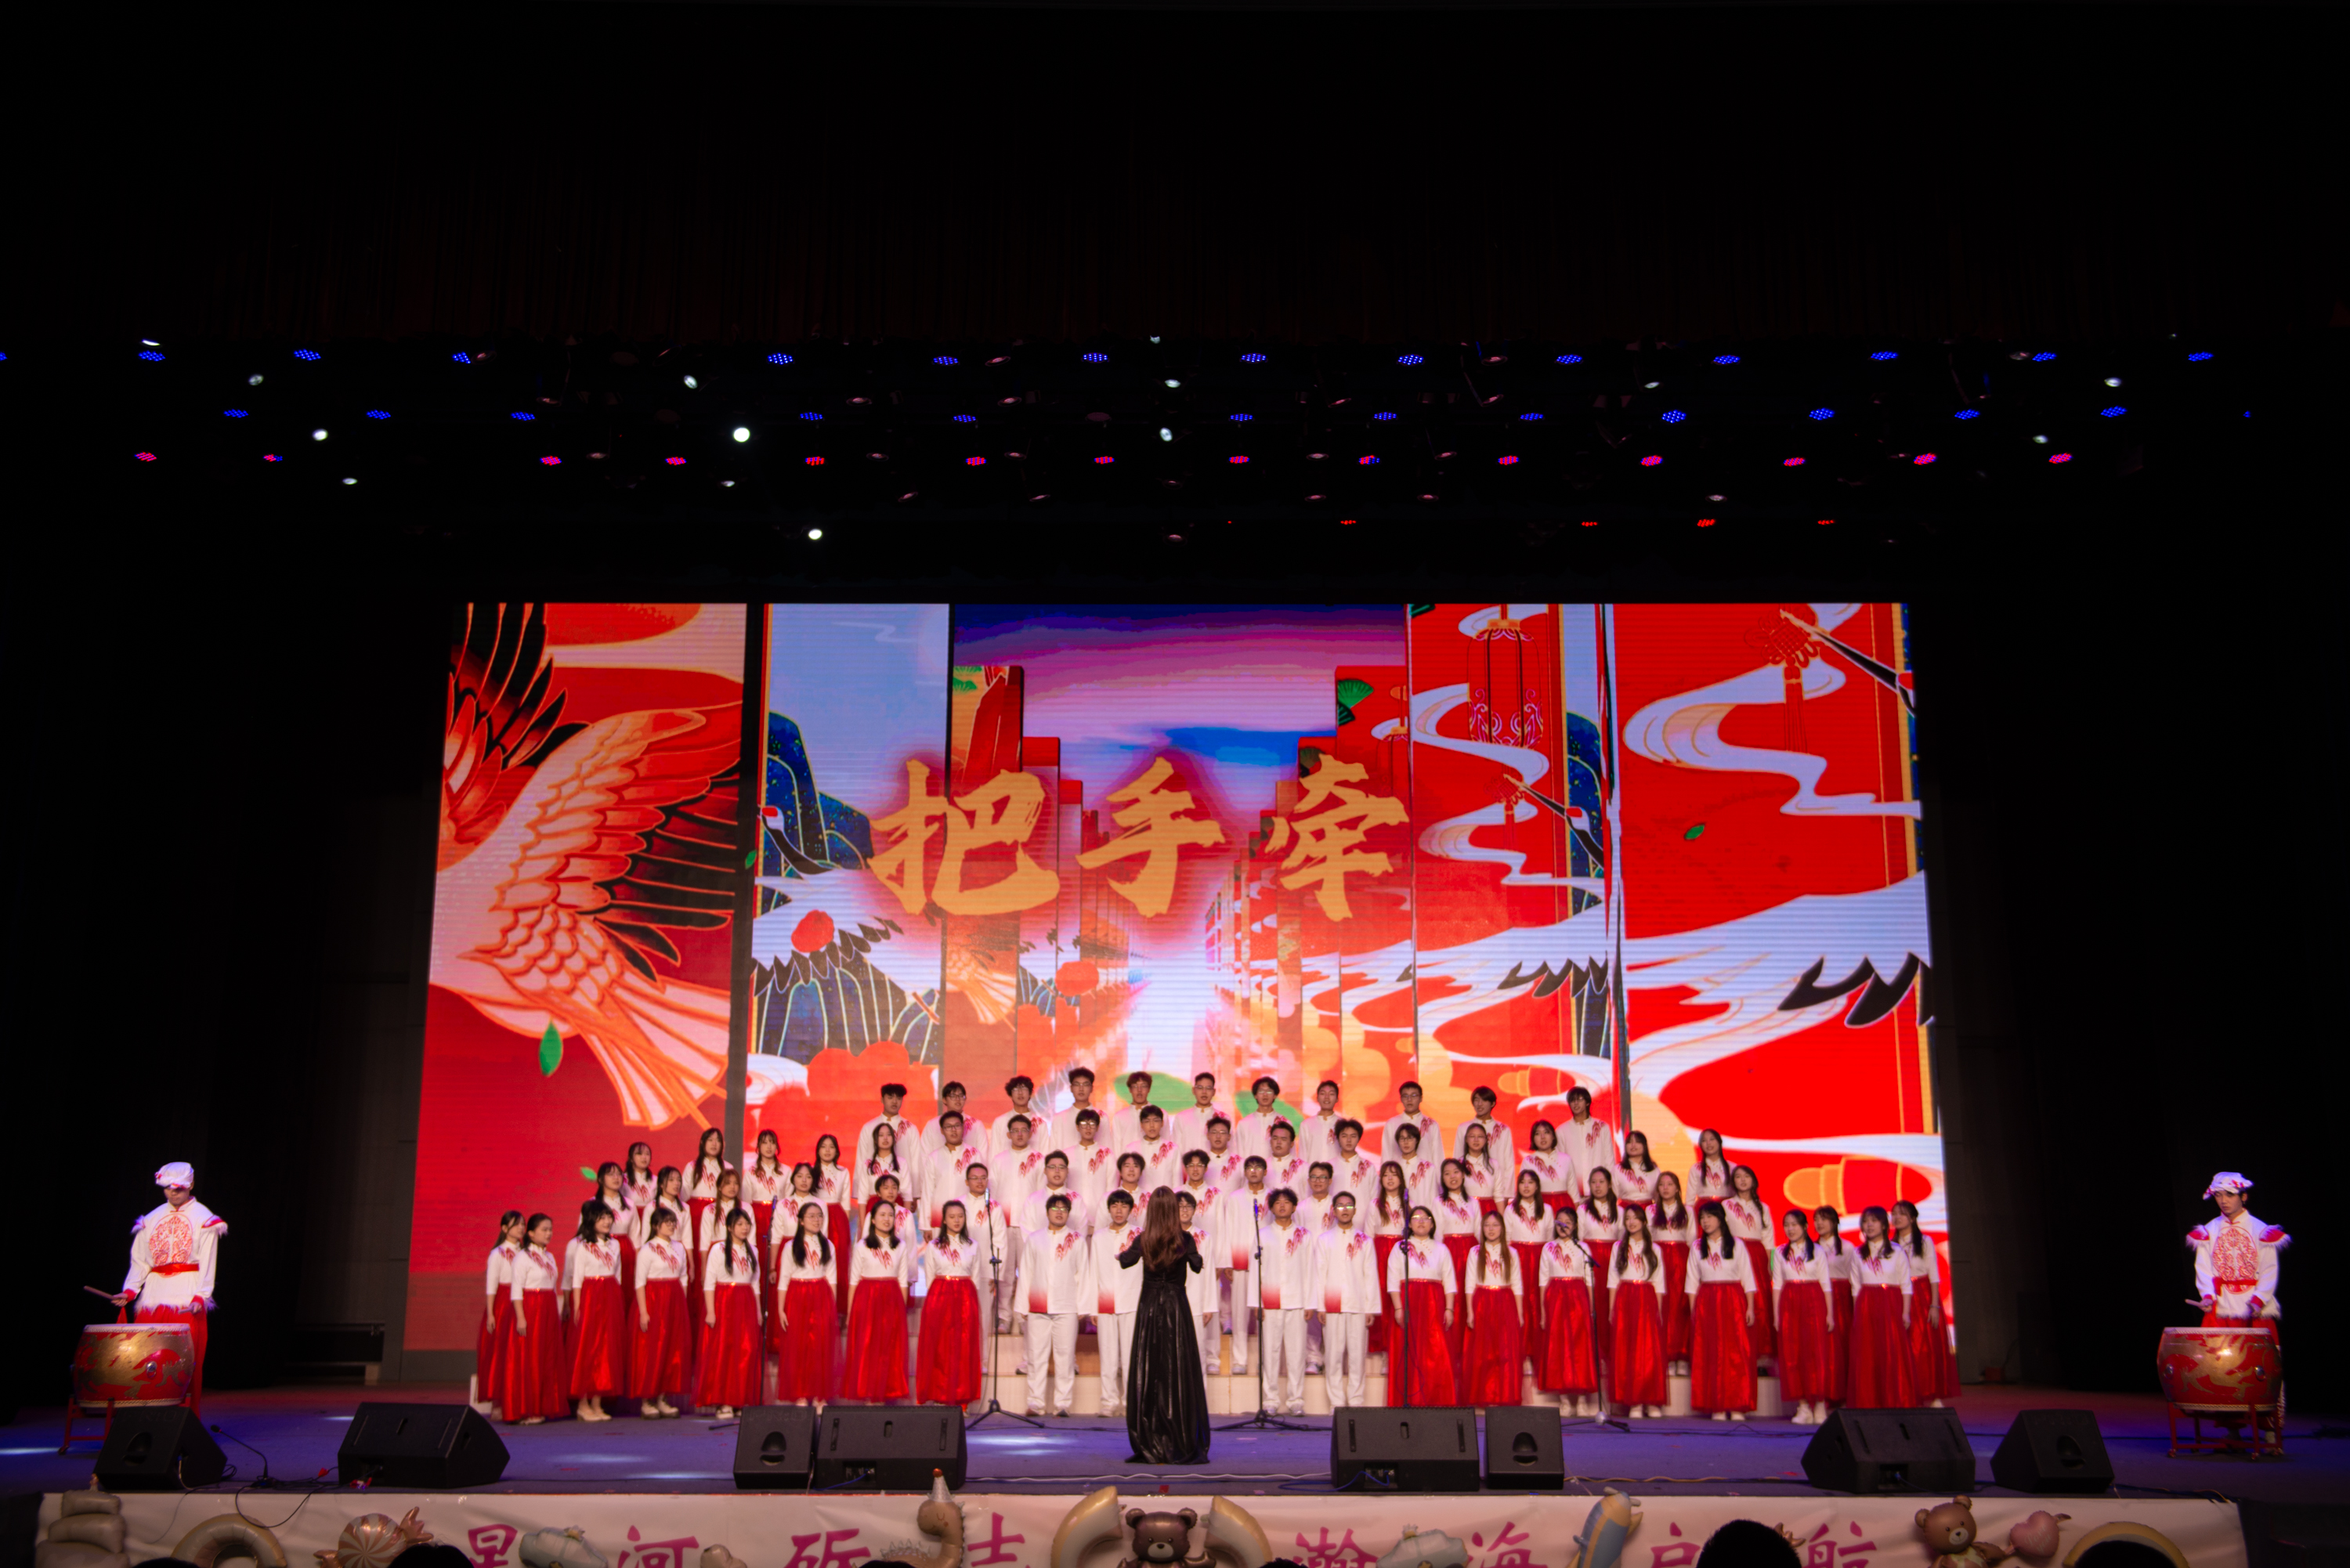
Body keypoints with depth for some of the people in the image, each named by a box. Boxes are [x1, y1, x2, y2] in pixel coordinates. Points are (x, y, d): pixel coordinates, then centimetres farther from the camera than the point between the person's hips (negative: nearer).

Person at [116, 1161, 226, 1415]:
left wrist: (200, 1296, -15)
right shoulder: (152, 1219, 14)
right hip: (154, 1297, 3)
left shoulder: (203, 1219, 4)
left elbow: (208, 1263, -3)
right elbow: (139, 1261, 12)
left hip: (187, 1299, -3)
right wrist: (129, 1290, -4)